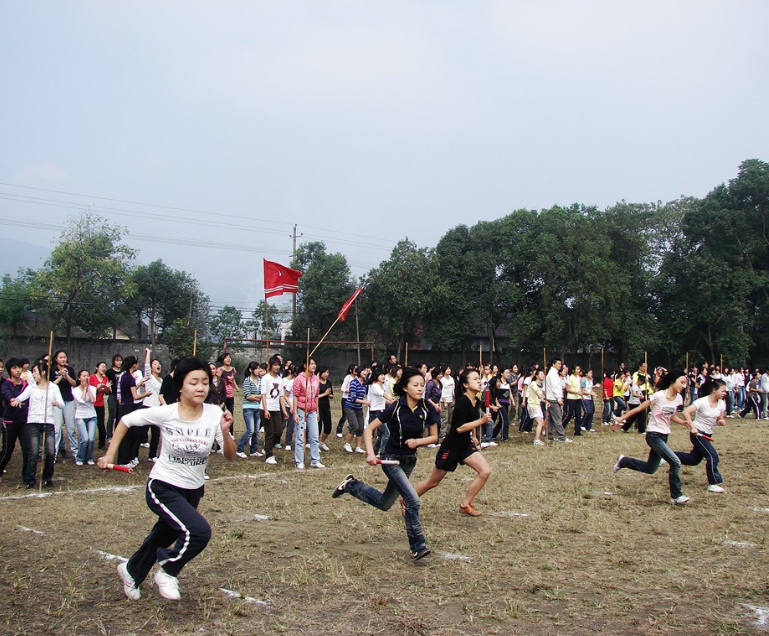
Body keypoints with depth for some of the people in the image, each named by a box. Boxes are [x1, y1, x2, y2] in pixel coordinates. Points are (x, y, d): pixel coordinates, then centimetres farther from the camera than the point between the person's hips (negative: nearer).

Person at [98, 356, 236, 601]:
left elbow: (230, 456, -13)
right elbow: (126, 420, -3)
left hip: (193, 491, 5)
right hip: (162, 487, -4)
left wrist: (225, 432, -30)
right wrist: (110, 454, -5)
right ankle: (168, 572, 3)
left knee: (164, 536, 23)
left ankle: (132, 571, 53)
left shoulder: (214, 414, -13)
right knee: (199, 531, -24)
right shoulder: (165, 413, -18)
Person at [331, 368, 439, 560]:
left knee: (384, 503, 17)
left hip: (410, 460, 6)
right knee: (412, 500, -19)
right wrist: (370, 453, -26)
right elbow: (369, 429, -14)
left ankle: (351, 485, 36)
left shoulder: (427, 408, -8)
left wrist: (418, 441, -18)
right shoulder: (395, 408, -20)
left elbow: (434, 436, 1)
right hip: (391, 459, -6)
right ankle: (418, 546, -7)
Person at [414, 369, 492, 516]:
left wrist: (473, 438, 24)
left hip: (466, 445, 7)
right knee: (432, 482, 6)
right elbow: (459, 428, -29)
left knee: (485, 471, -10)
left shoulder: (477, 402, 1)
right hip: (451, 447, -7)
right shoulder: (462, 401, -25)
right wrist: (481, 421, -29)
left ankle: (465, 505, 5)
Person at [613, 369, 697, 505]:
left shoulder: (678, 398, 0)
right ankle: (676, 496, -5)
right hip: (654, 435, -8)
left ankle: (623, 461, 36)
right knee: (675, 462, -18)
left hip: (664, 436, 8)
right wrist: (622, 418, -9)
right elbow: (639, 408, -12)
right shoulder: (659, 396, -20)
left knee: (650, 469, 16)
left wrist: (686, 423, 2)